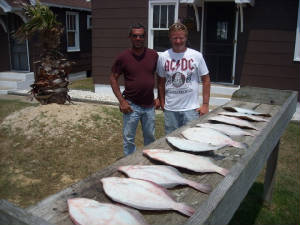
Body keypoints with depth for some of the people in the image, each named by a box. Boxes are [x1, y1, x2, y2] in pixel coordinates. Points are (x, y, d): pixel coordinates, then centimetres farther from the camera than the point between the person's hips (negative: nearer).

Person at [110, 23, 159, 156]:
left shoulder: (153, 55, -1)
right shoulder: (123, 57, -7)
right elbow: (113, 78, -3)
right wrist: (121, 101, -11)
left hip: (149, 105, 3)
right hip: (131, 105, -2)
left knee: (150, 137, 17)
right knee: (128, 139, 7)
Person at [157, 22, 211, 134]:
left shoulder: (196, 56, -3)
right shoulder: (163, 57, 1)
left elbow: (206, 80, 1)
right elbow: (161, 82, 10)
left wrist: (205, 104, -3)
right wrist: (162, 103, 8)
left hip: (191, 109, -1)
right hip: (170, 109, 2)